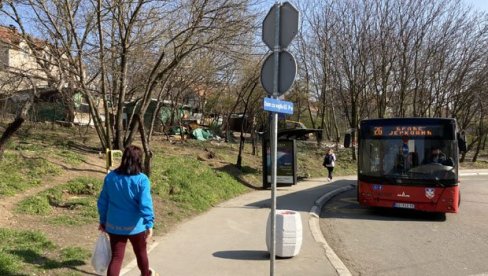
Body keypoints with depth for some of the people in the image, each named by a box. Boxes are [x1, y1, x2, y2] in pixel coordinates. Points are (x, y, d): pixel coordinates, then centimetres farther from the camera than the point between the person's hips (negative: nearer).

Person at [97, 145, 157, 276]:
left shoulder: (110, 177, -4)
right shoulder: (141, 179, -18)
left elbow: (102, 202, 4)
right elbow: (145, 204, -25)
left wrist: (103, 221, 15)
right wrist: (149, 224, -22)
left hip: (114, 226, 3)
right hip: (135, 226, -2)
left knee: (116, 257, 10)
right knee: (141, 253, 22)